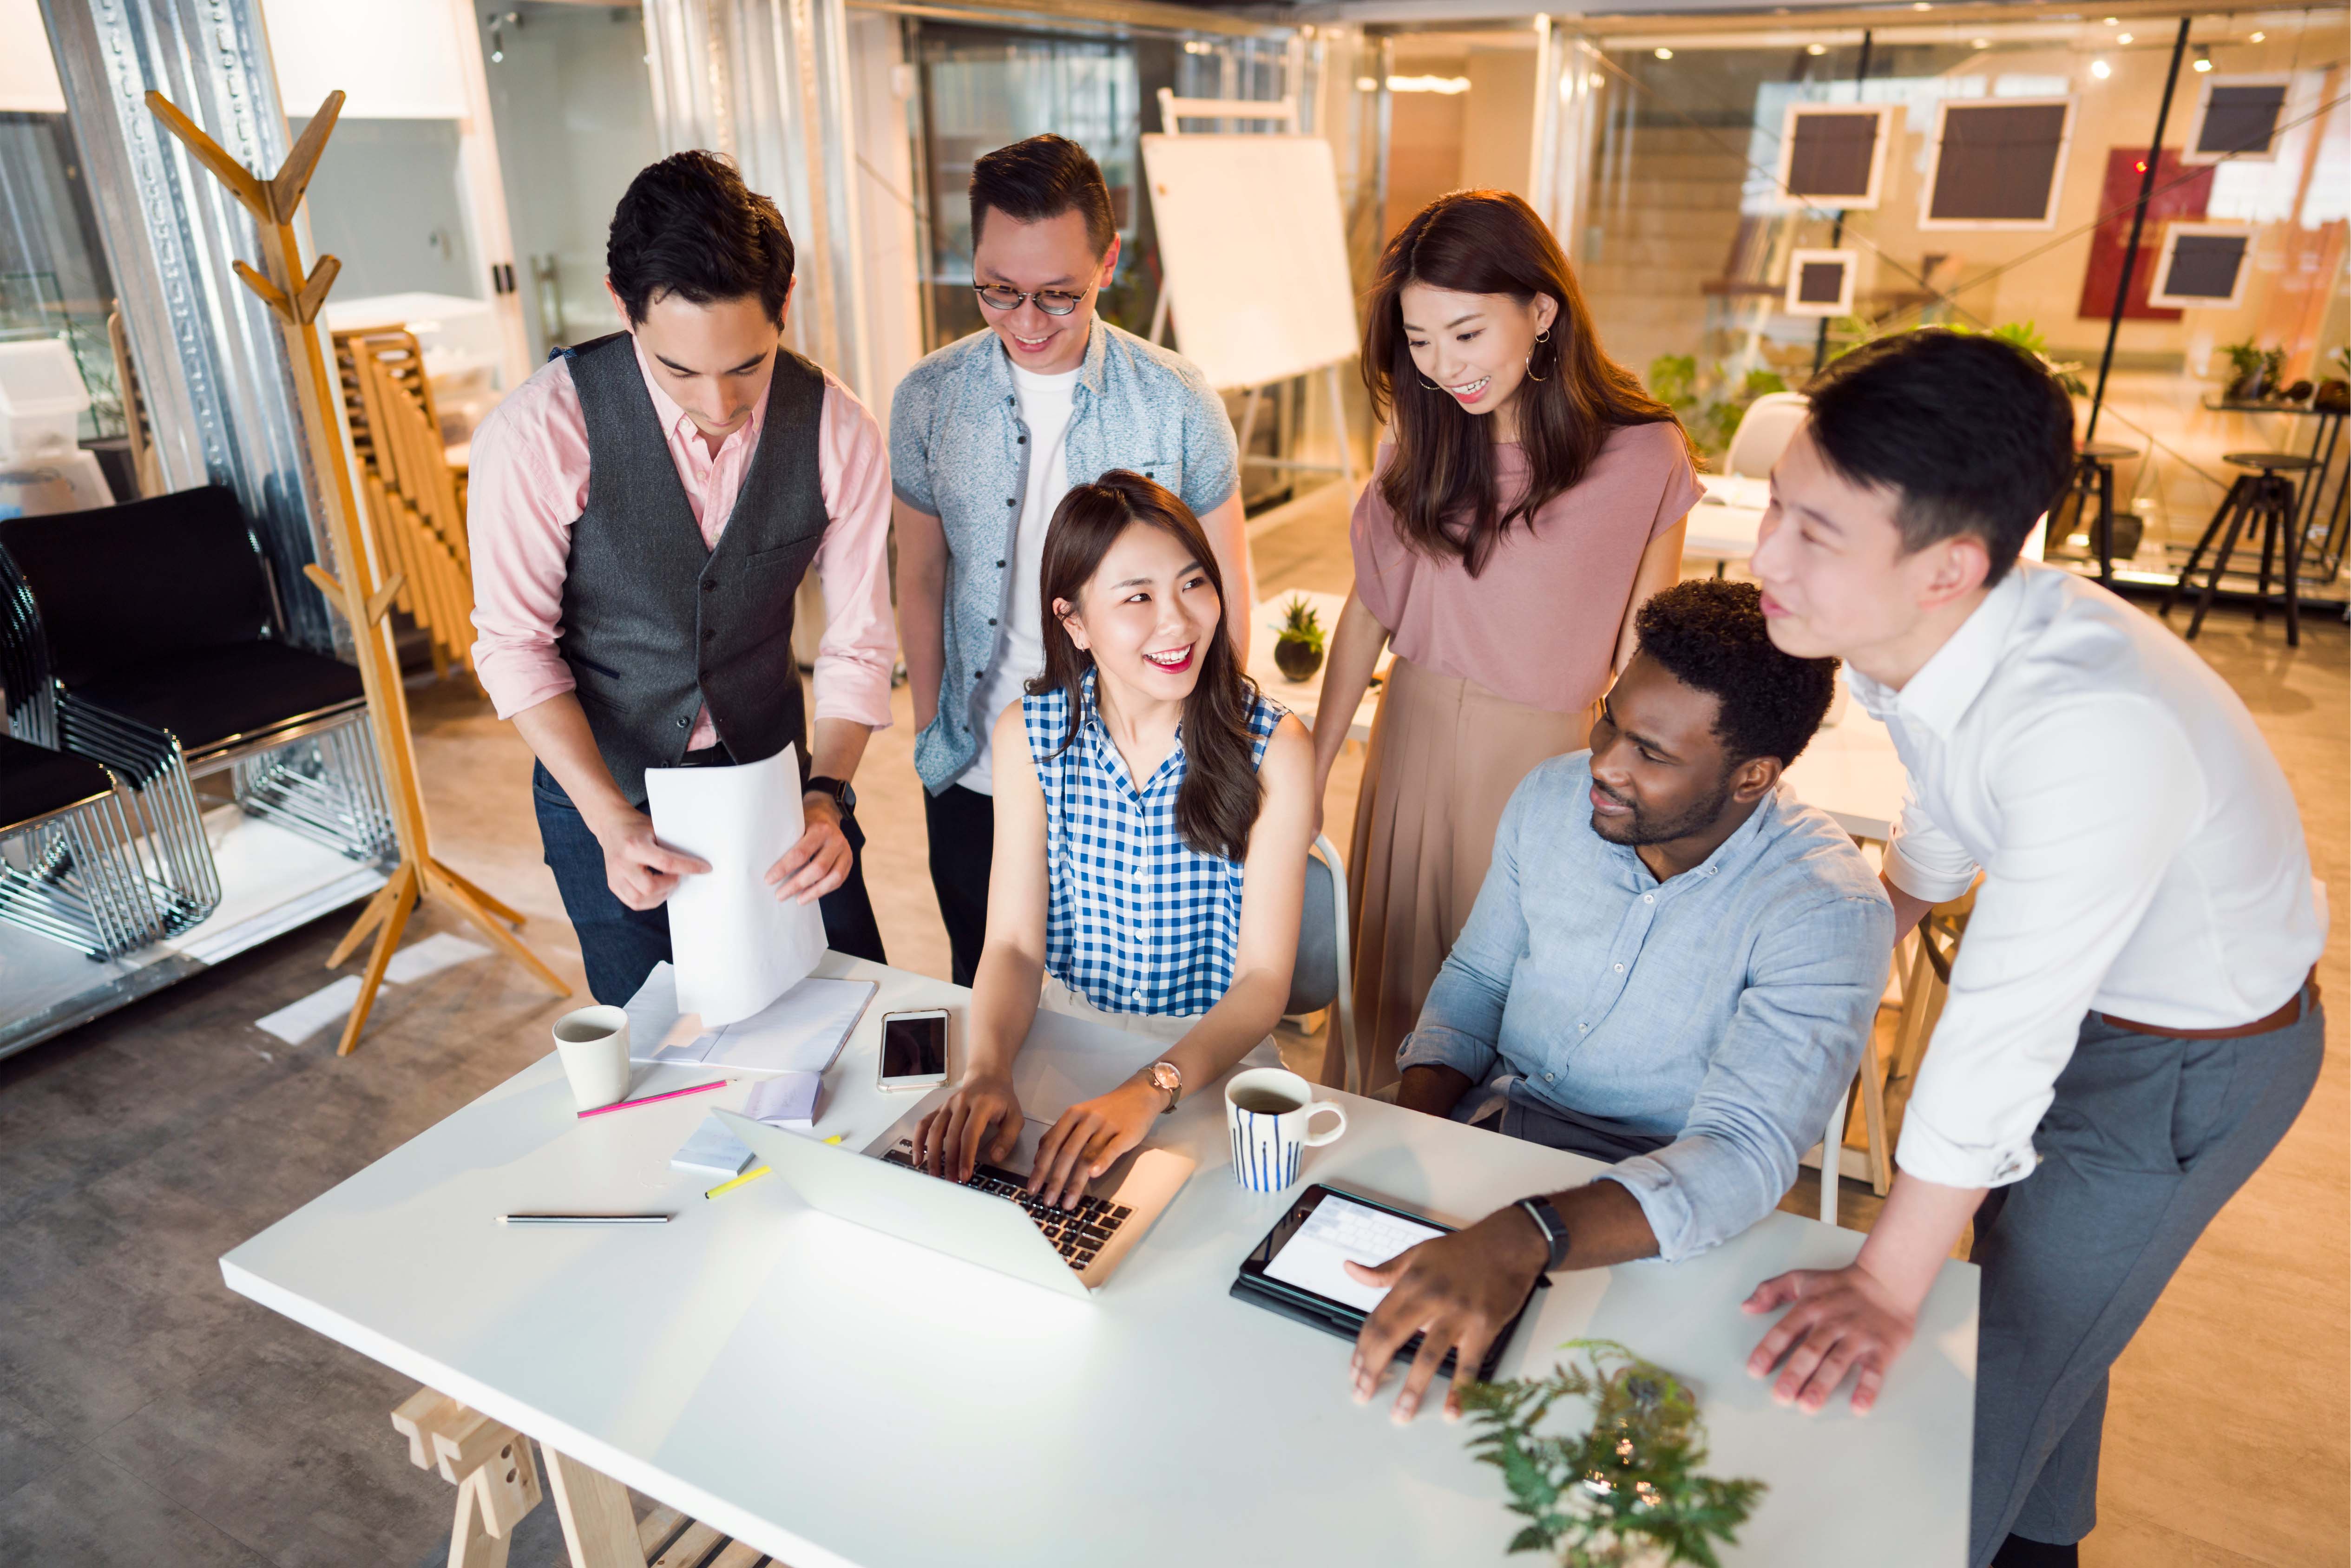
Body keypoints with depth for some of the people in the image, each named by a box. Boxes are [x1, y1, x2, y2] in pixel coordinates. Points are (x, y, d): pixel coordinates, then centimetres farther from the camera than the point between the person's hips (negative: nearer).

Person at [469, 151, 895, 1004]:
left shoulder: (838, 431, -15)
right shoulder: (540, 431, -22)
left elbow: (859, 643, -9)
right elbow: (515, 643, -14)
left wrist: (825, 798, -23)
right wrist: (612, 819, -24)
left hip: (774, 769, 2)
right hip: (603, 786, -1)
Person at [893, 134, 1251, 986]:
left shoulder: (1179, 404, -9)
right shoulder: (927, 400, -5)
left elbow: (1225, 589, -1)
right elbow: (921, 577, 6)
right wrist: (930, 731, 7)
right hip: (976, 773, 2)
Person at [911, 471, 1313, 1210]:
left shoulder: (1274, 747, -12)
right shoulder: (1028, 734, -5)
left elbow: (1263, 980, -14)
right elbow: (1014, 942, -6)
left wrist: (1148, 1090, -30)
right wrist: (987, 1070, -27)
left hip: (1210, 1061, -2)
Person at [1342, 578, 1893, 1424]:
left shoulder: (1827, 908, -21)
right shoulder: (1552, 797, -5)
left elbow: (1742, 1153, -32)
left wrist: (1523, 1241, -49)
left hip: (1650, 1208, -4)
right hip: (1488, 1125, 4)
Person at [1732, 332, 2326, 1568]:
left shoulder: (2095, 727, -43)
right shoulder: (1900, 631, -19)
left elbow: (2000, 1046, -35)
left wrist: (1886, 1286, -23)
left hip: (2189, 1057, -7)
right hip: (2064, 988, 7)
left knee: (2004, 1371, 6)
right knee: (2037, 1292, 26)